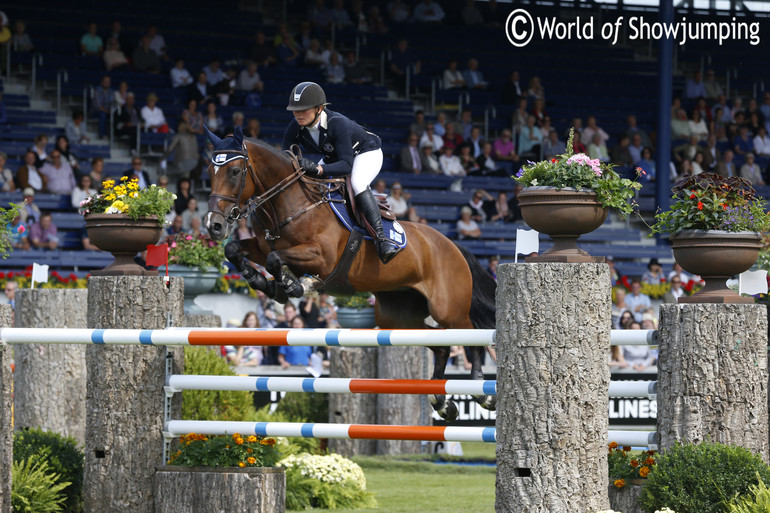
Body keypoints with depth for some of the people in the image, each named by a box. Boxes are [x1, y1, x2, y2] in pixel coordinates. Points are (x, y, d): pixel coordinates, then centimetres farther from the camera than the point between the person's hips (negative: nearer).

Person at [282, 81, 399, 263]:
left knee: (357, 184, -35)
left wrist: (317, 169, -58)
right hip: (332, 157, 7)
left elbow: (347, 165, -43)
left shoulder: (337, 124, -39)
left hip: (367, 153, -7)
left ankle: (380, 237, -38)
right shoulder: (295, 129, -22)